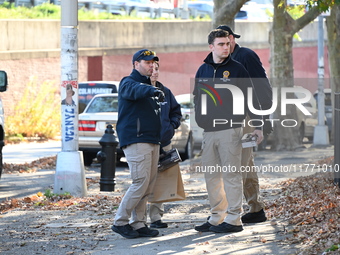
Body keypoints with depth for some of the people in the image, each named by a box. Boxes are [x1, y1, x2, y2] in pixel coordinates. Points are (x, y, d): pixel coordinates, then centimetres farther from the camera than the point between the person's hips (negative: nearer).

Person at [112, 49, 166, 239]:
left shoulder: (147, 85, 23)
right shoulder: (128, 83, -5)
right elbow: (134, 90, -31)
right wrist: (152, 90, -51)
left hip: (153, 141, 9)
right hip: (136, 141, -9)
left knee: (149, 185, 6)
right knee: (141, 182, -14)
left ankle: (139, 224, 10)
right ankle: (120, 222, -6)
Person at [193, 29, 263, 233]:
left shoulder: (237, 69, -2)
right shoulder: (203, 70, 11)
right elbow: (197, 99, 19)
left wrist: (258, 126, -7)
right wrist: (198, 124, 12)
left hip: (230, 130, -5)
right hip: (208, 131, 5)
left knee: (231, 174, -4)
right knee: (211, 175, 8)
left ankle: (234, 219, -1)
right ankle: (217, 218, 15)